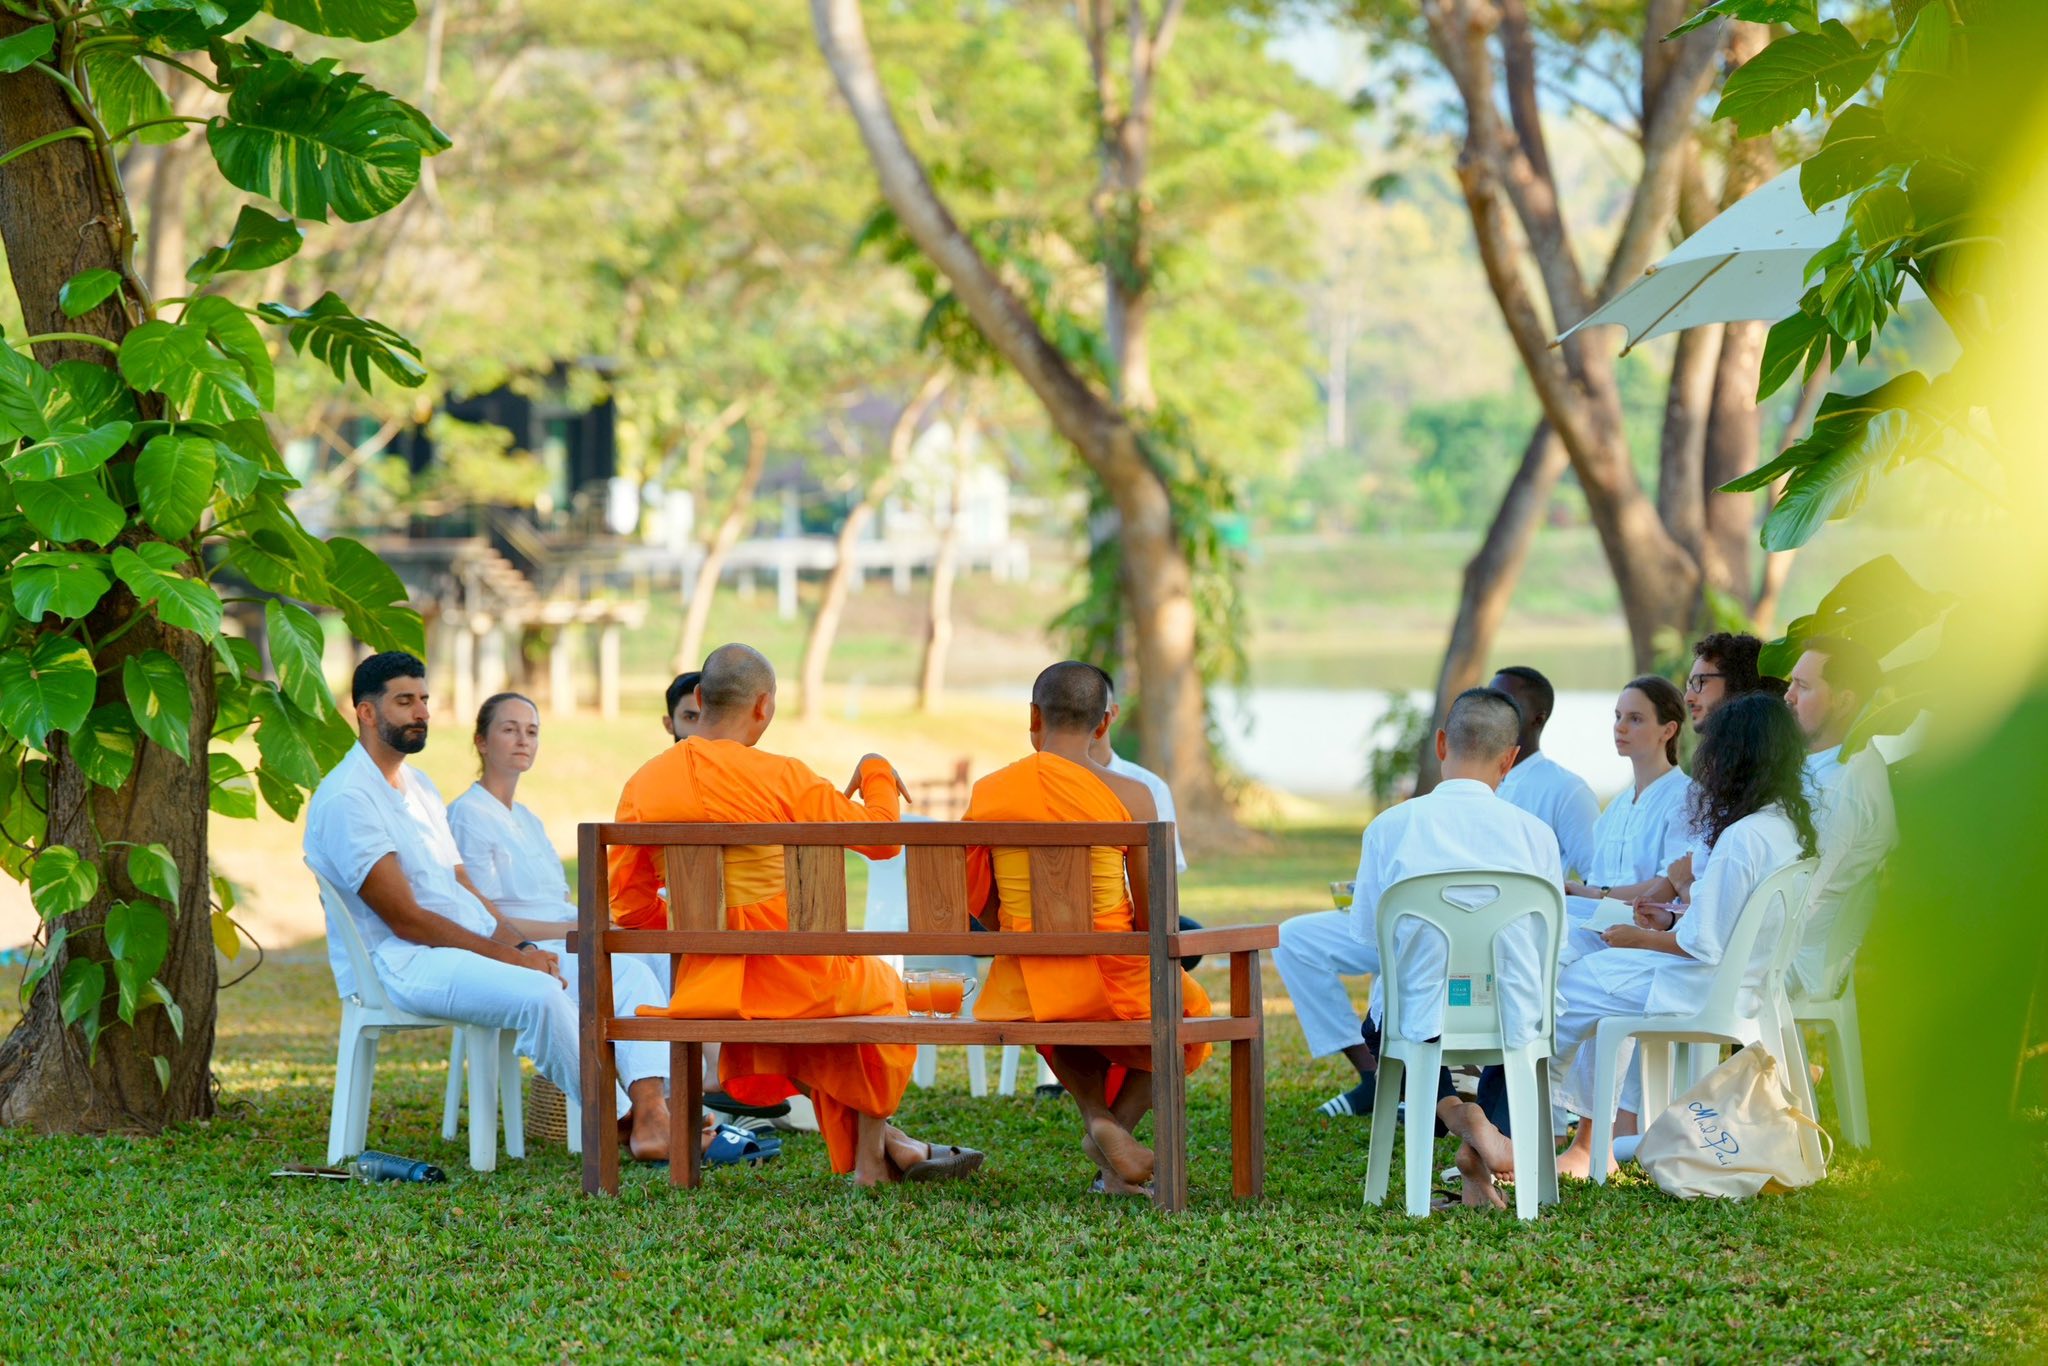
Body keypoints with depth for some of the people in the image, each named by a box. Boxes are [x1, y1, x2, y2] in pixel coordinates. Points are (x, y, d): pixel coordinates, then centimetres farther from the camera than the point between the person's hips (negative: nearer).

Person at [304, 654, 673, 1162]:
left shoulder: (420, 787, 21)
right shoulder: (346, 800, -10)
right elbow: (406, 920, -15)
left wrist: (524, 946, -2)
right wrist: (513, 957, -15)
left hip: (484, 946, 9)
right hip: (404, 964, -9)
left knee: (628, 973, -7)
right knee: (541, 995, -35)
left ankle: (652, 1115, -27)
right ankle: (615, 1126, -23)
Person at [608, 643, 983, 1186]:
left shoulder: (642, 785, -2)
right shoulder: (781, 777, -14)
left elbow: (630, 906, 3)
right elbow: (882, 836, -4)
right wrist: (876, 771, 16)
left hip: (703, 987, 4)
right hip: (793, 980, -4)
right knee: (878, 984, 30)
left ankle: (878, 1147, 36)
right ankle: (873, 1148, 41)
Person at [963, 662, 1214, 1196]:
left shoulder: (987, 793, -2)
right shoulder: (1129, 795, -10)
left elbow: (978, 899, 6)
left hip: (1025, 986, 3)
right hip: (1111, 979, -3)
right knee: (1186, 1007, 31)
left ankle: (1097, 1117, 16)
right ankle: (1122, 1121, 10)